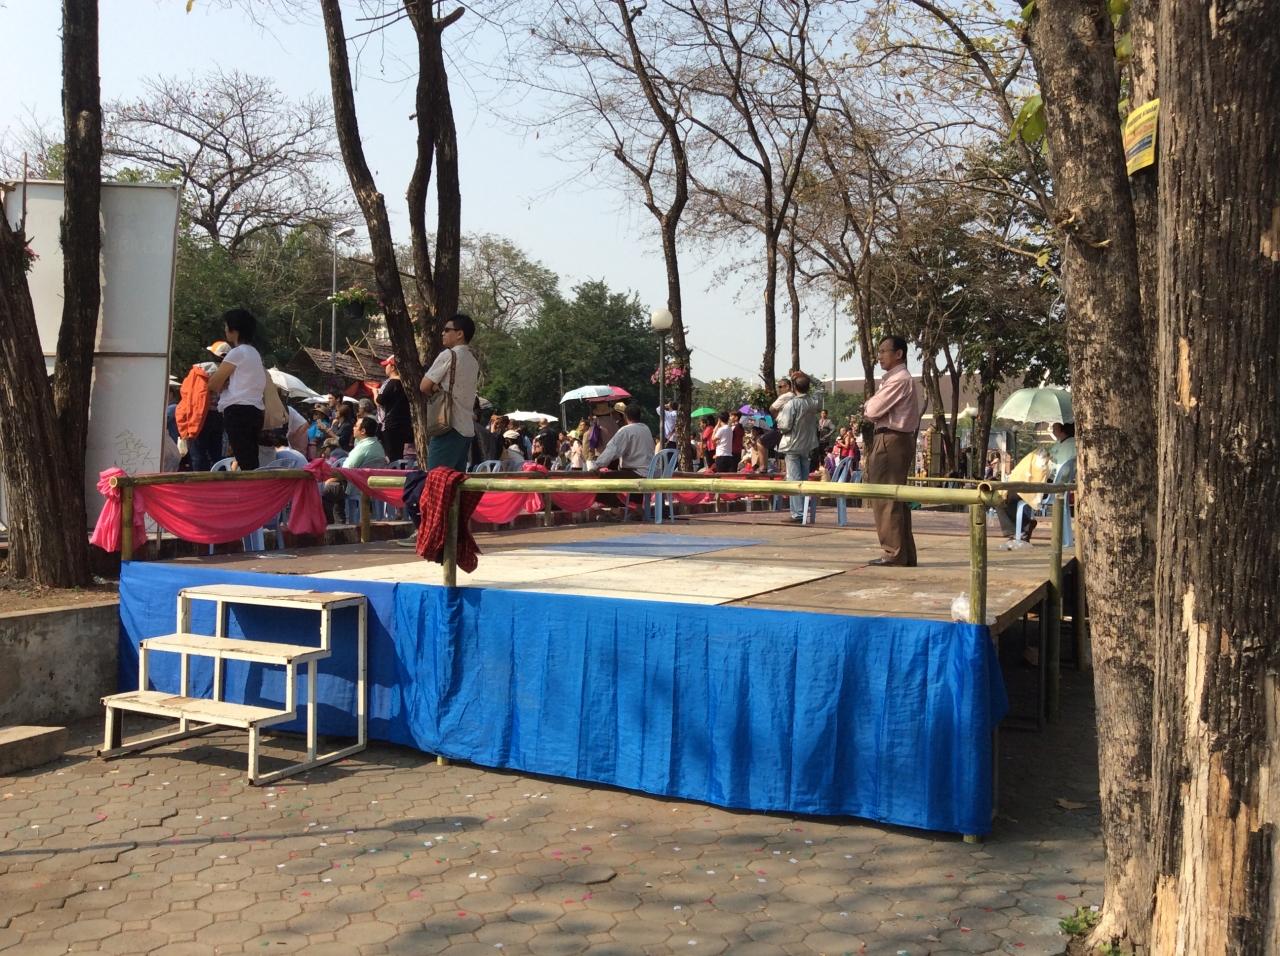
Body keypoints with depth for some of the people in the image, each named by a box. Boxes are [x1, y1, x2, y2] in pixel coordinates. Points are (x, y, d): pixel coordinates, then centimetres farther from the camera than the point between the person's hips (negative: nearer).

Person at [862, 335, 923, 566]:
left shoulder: (899, 380, -14)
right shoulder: (893, 379, 20)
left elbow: (873, 410, -17)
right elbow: (874, 411, 20)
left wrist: (868, 407, 4)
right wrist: (872, 410, 0)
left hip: (891, 441, -11)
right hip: (896, 440, 11)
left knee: (886, 499, -8)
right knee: (896, 500, 12)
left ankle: (894, 553, -5)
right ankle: (905, 554, 16)